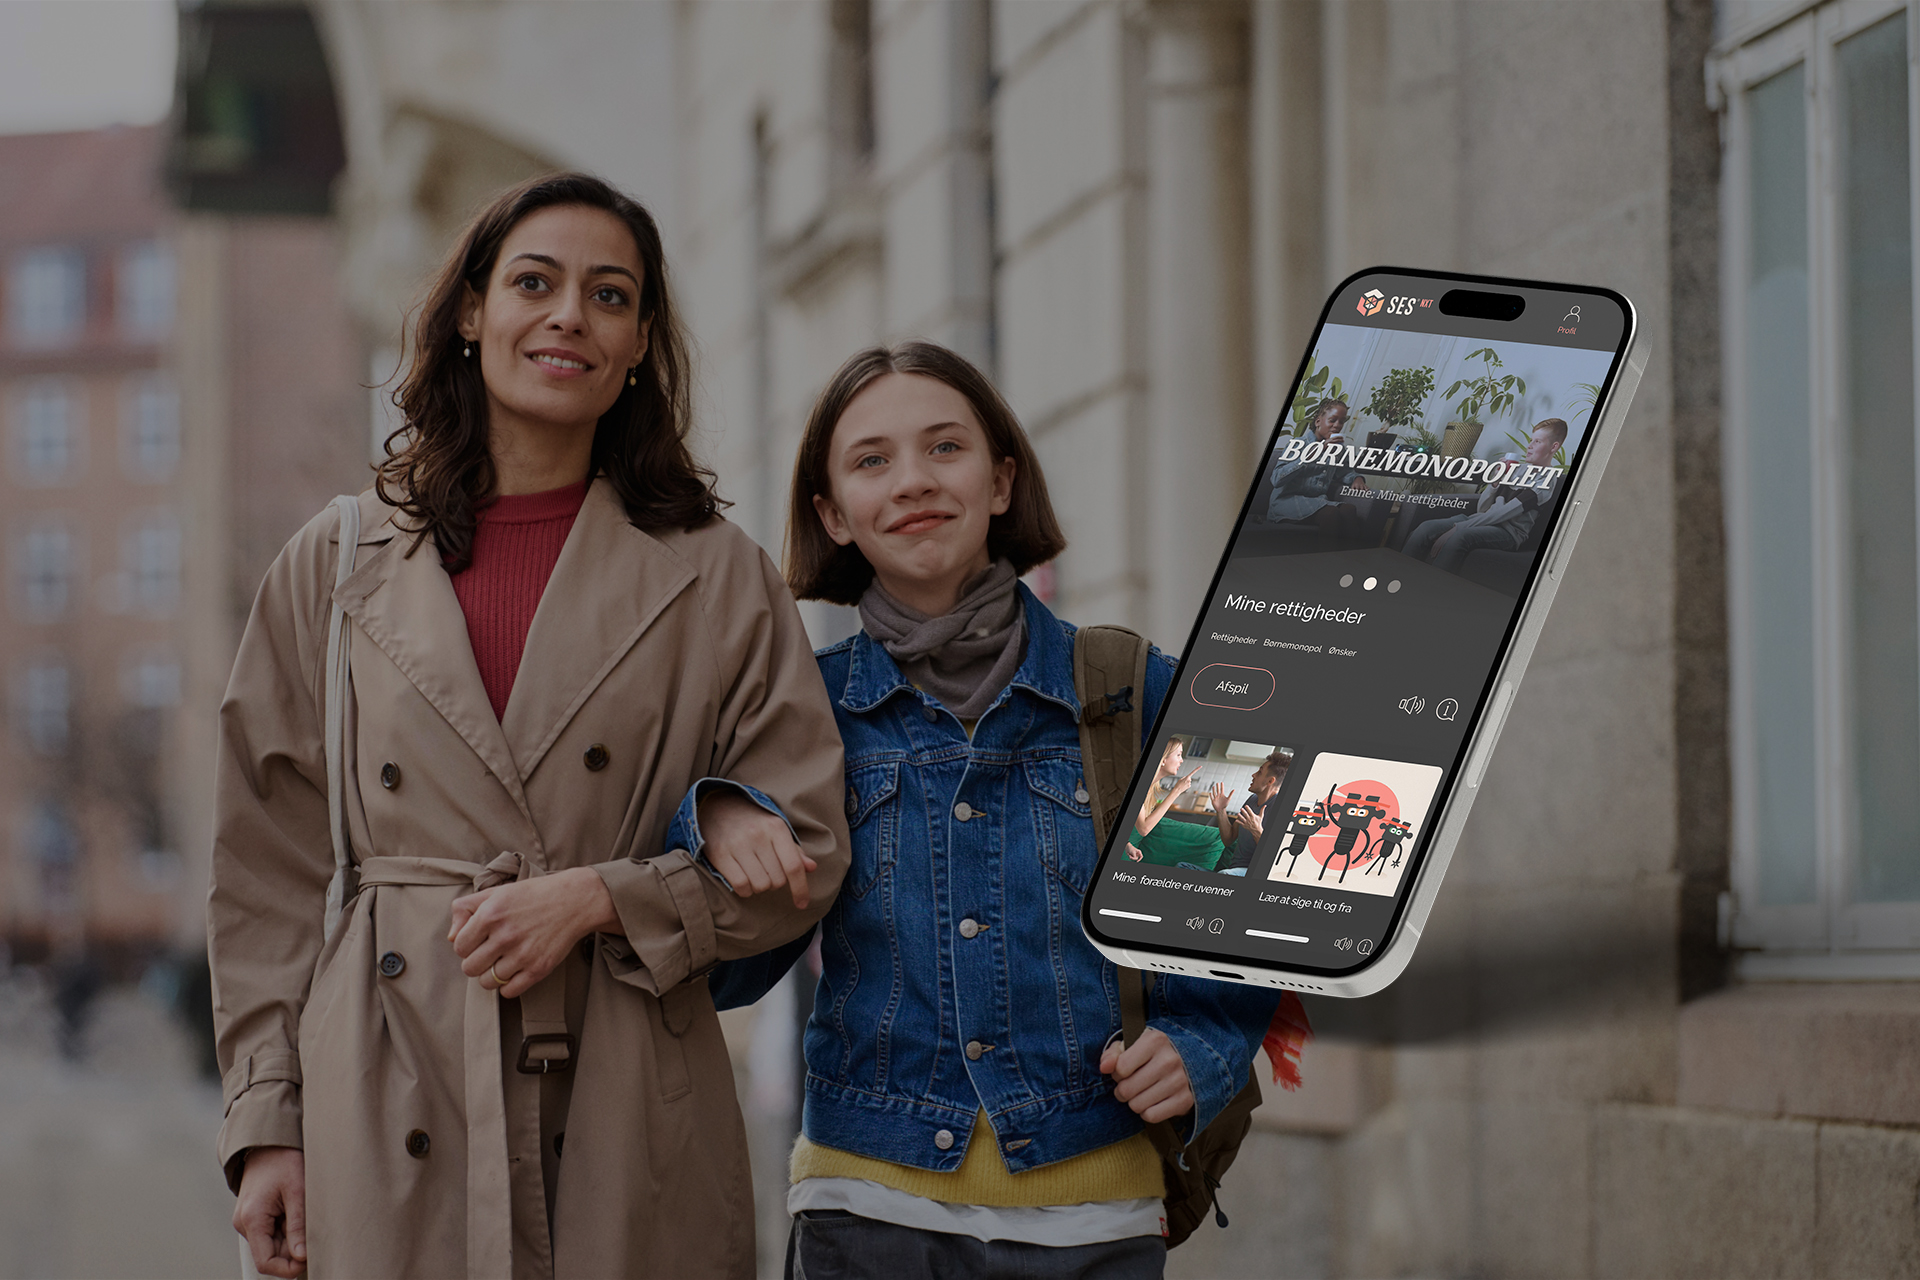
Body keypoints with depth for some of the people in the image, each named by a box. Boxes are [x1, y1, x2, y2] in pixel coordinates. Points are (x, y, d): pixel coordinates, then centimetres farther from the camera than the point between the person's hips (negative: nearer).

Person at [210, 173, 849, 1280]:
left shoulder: (716, 577, 7)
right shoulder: (338, 566, 9)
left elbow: (804, 857, 5)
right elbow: (271, 873, 10)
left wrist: (600, 897, -10)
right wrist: (266, 1123, 3)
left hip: (629, 1119, 0)